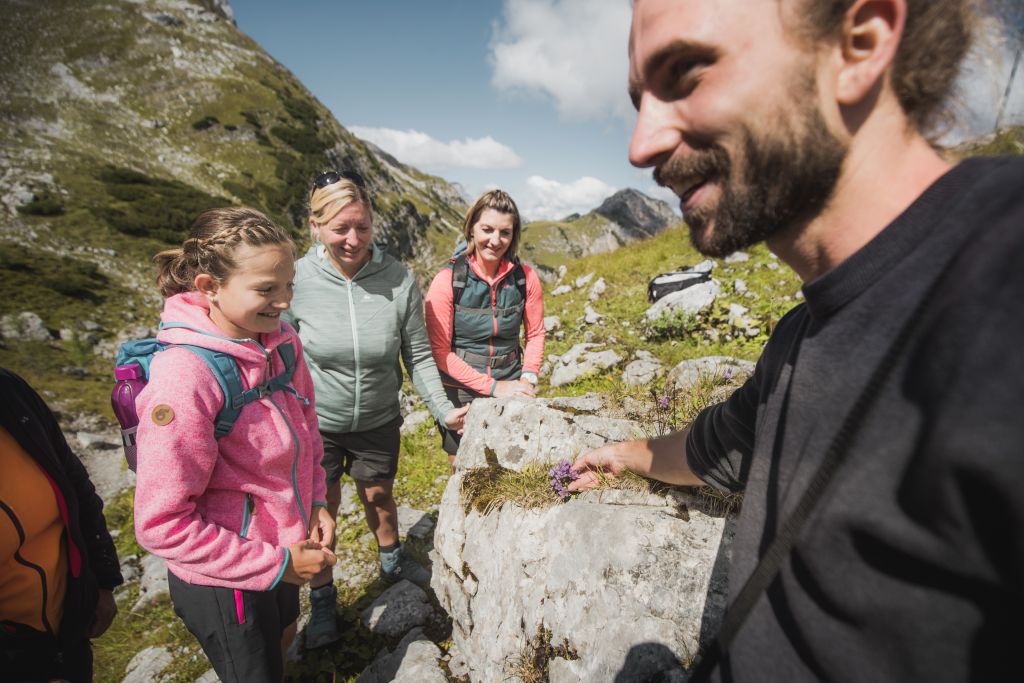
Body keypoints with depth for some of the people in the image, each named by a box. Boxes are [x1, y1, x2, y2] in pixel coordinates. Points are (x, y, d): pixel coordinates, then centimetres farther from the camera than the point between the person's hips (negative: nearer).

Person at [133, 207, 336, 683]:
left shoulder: (282, 341, -11)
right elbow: (161, 524, -25)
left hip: (282, 552, 6)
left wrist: (315, 502, -4)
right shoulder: (183, 376, -31)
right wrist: (274, 564, -21)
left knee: (282, 640, 30)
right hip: (221, 579, -6)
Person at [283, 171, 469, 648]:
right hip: (315, 424, -1)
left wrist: (442, 409, -14)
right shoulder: (297, 280, -20)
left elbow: (418, 355, -8)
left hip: (378, 421, 2)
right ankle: (322, 599, 43)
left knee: (379, 497, 24)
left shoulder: (398, 280, -17)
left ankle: (392, 562, 55)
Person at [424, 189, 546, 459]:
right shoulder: (446, 281, -13)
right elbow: (440, 351, -13)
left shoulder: (525, 278, -5)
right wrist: (493, 386, -16)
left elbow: (536, 333, 7)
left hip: (510, 392, 2)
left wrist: (528, 378, -7)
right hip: (459, 396, -2)